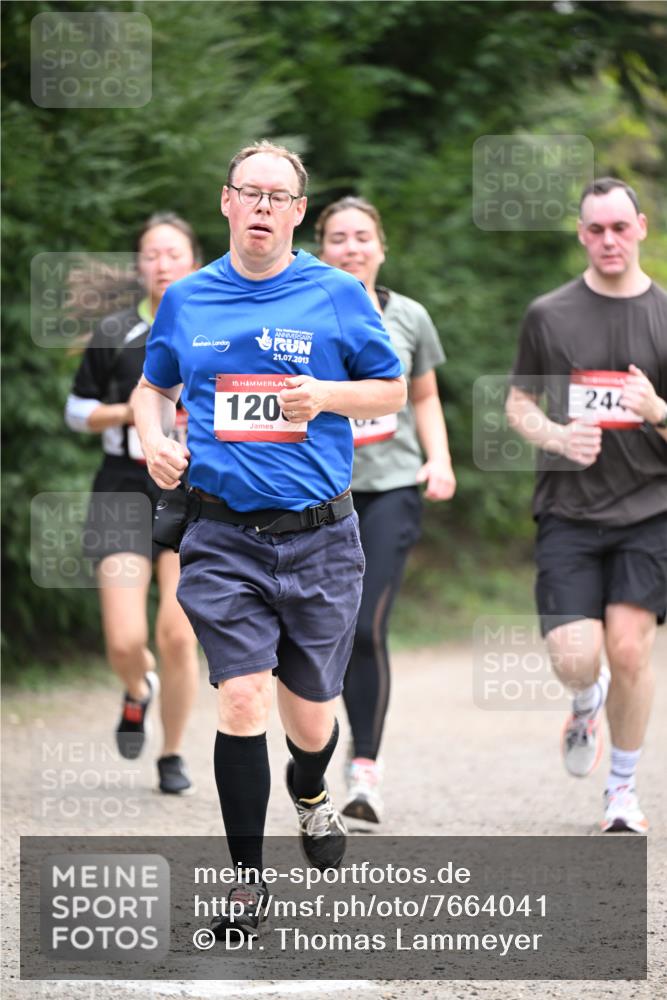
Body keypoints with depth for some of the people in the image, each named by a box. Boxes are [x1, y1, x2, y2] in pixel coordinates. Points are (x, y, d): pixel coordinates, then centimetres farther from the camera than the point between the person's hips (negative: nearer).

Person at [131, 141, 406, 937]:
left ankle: (310, 794, 45)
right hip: (225, 537, 0)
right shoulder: (186, 301, 6)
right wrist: (153, 440, 1)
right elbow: (154, 386, 22)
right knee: (242, 705, -12)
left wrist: (328, 396, -12)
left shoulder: (338, 295, 0)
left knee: (310, 717, 8)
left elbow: (392, 391, 7)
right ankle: (246, 876, 1)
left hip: (319, 537, 0)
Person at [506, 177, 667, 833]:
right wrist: (558, 438, -7)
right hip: (569, 510, 0)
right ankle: (588, 704, 26)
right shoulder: (549, 316, 6)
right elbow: (517, 405, 13)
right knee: (575, 661, -12)